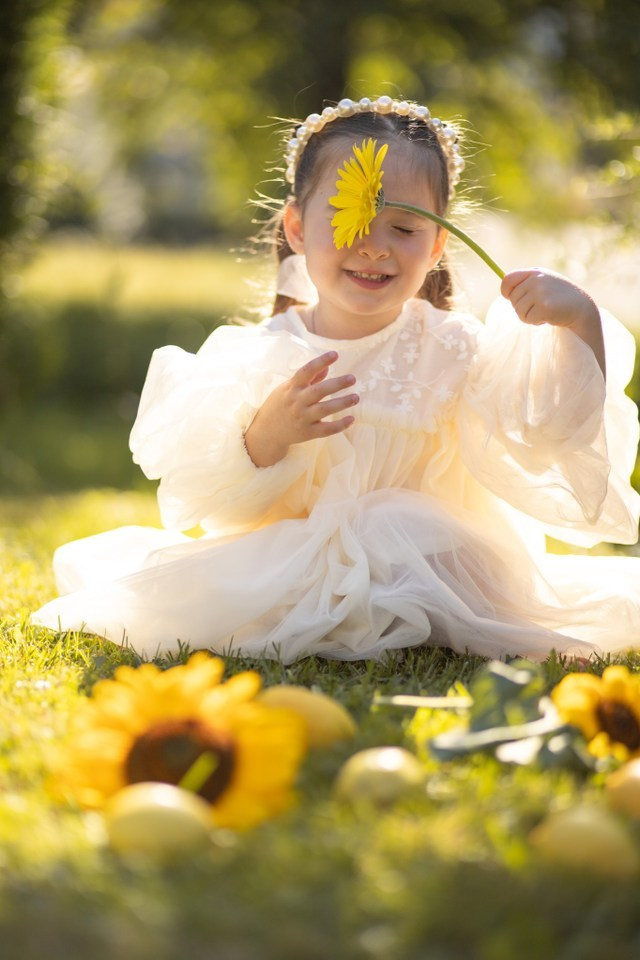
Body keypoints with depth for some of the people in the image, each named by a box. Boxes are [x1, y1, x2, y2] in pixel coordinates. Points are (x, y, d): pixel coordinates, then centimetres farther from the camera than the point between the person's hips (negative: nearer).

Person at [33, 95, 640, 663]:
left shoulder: (454, 352, -3)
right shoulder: (256, 356, -3)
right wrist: (265, 437, -28)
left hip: (434, 571, -1)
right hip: (282, 574, 1)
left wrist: (579, 325, -27)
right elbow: (206, 503, -8)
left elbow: (551, 428, -13)